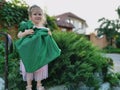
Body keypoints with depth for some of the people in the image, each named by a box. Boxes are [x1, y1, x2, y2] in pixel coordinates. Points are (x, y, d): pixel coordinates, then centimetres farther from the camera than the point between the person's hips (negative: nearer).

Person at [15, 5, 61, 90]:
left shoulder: (44, 28, 2)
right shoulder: (27, 25, -6)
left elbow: (47, 39, 12)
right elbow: (19, 35, -2)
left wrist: (49, 35, -8)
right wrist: (26, 33, -19)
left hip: (40, 53, 3)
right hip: (29, 52, -2)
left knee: (40, 68, 12)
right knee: (29, 68, 8)